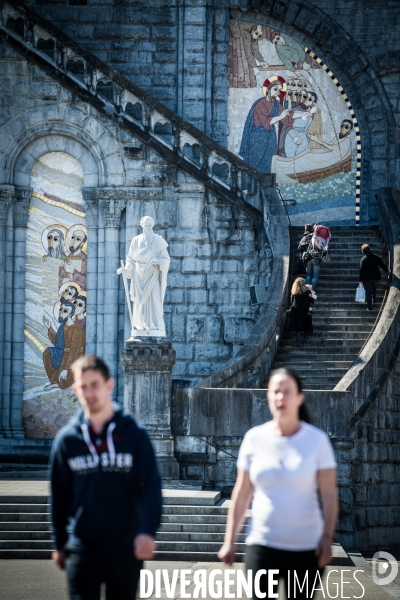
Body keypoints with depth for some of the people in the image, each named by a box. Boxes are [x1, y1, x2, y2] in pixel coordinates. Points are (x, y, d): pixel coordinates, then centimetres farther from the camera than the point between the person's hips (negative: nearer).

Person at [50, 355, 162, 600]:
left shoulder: (134, 435, -3)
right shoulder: (67, 439, 2)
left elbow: (151, 487, -8)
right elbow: (59, 495, 9)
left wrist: (148, 531, -21)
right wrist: (60, 543, 11)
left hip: (125, 547, 0)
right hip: (82, 547, 0)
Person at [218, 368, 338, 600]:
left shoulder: (317, 440, -2)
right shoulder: (255, 438, 2)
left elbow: (329, 494, -4)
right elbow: (242, 493, 7)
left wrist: (327, 536, -15)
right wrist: (230, 541, 6)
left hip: (306, 547, -1)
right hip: (262, 544, 1)